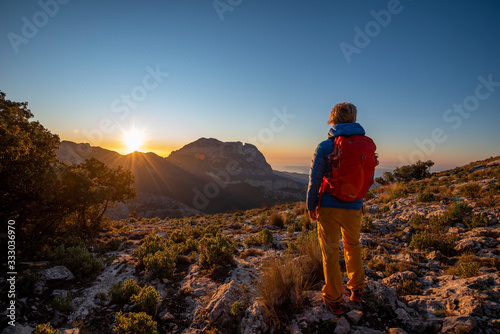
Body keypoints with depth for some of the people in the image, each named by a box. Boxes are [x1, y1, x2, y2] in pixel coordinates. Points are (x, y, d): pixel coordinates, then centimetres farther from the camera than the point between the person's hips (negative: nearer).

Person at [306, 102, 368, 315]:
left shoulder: (324, 147, -13)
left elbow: (314, 180, -10)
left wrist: (311, 206, 3)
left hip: (329, 207, -3)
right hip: (354, 208, 3)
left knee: (330, 253, 11)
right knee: (353, 246, 27)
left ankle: (333, 300, 24)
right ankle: (357, 290, 40)